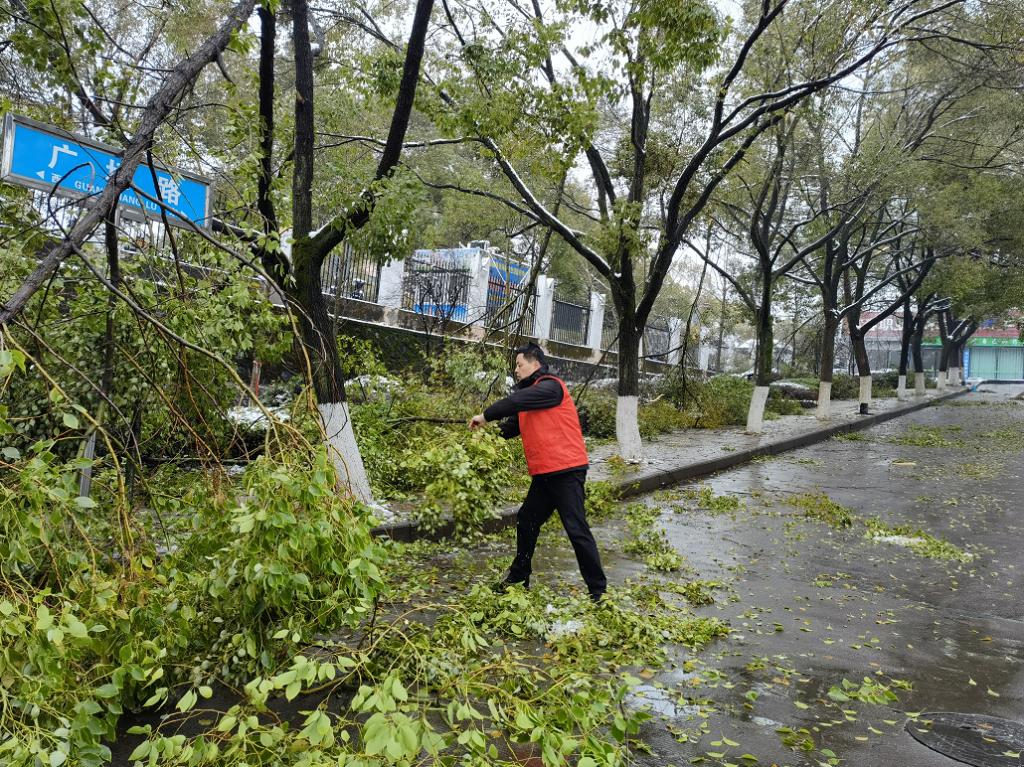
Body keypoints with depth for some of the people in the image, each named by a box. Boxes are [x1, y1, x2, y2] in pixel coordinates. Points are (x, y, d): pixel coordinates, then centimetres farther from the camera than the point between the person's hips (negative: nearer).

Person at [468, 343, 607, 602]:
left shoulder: (550, 386, -10)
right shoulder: (528, 392, 18)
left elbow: (517, 401, -23)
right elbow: (512, 427, 18)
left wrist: (485, 416, -15)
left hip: (566, 470, -10)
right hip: (544, 474, 10)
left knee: (576, 529, -7)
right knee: (526, 522, 15)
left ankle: (598, 589, 2)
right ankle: (519, 577, 31)